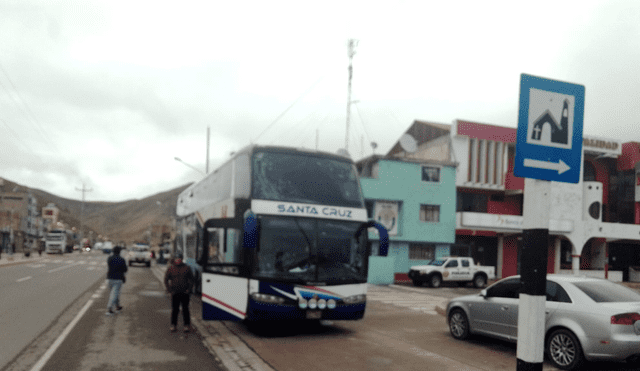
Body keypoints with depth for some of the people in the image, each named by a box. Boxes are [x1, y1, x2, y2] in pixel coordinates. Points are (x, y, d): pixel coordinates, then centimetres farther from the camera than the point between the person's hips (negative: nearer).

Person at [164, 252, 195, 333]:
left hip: (185, 293, 0)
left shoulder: (186, 268, 4)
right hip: (175, 293, 0)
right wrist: (170, 290, -1)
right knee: (174, 309, 4)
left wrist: (189, 289, -2)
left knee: (185, 309, 3)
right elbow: (166, 280, 7)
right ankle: (174, 325, 14)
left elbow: (192, 279, 9)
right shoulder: (171, 269, 2)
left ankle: (187, 325, 10)